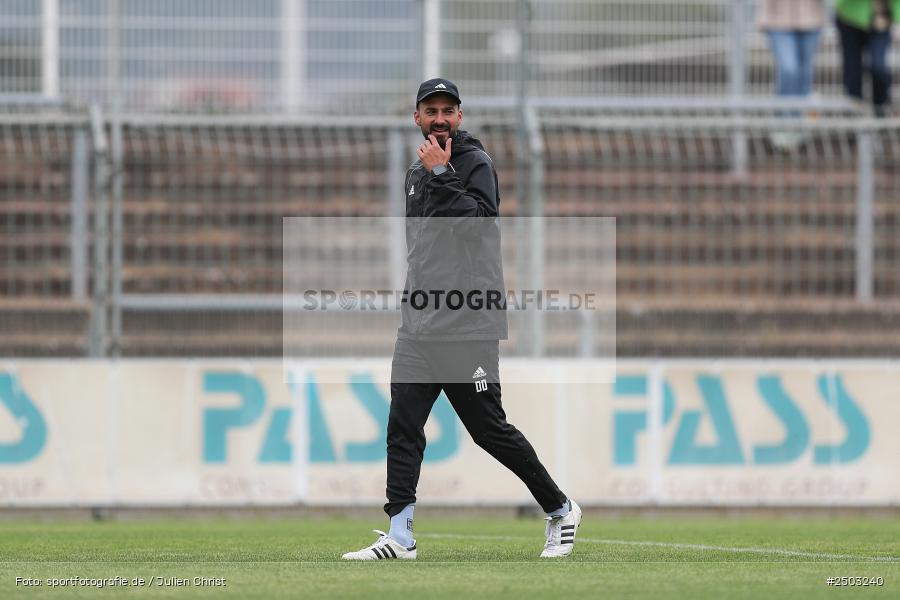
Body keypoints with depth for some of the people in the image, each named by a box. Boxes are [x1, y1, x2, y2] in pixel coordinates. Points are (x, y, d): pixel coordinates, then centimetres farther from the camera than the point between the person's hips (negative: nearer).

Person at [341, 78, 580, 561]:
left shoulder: (475, 163, -5)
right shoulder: (416, 173, 18)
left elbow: (477, 221, -22)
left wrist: (442, 176, -22)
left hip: (468, 326, -7)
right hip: (417, 329, 7)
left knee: (490, 430, -3)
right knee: (403, 427, -3)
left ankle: (560, 510, 13)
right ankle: (399, 536, -5)